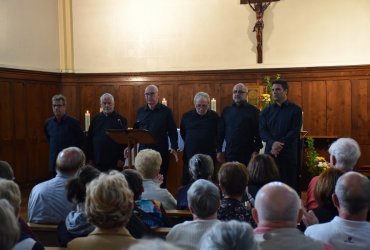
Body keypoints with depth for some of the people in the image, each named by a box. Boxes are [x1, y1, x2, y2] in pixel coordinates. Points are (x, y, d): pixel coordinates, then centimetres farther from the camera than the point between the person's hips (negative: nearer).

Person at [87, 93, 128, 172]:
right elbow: (89, 139, 11)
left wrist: (122, 158, -10)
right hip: (97, 162, 3)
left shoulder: (121, 120, 1)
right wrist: (89, 158, 6)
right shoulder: (96, 119, 10)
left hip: (115, 162, -3)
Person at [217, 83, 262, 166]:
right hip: (229, 154, 3)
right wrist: (219, 151, 7)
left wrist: (256, 151, -10)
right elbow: (221, 132, 12)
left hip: (247, 155, -3)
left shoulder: (253, 111, 0)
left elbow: (258, 133, -3)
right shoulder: (226, 111, 10)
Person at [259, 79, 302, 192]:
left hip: (289, 153, -2)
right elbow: (262, 130, 4)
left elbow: (295, 131, -4)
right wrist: (272, 143, -15)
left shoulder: (295, 110, 4)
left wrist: (279, 145, -13)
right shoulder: (266, 111, 13)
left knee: (290, 183, -1)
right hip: (270, 152, 2)